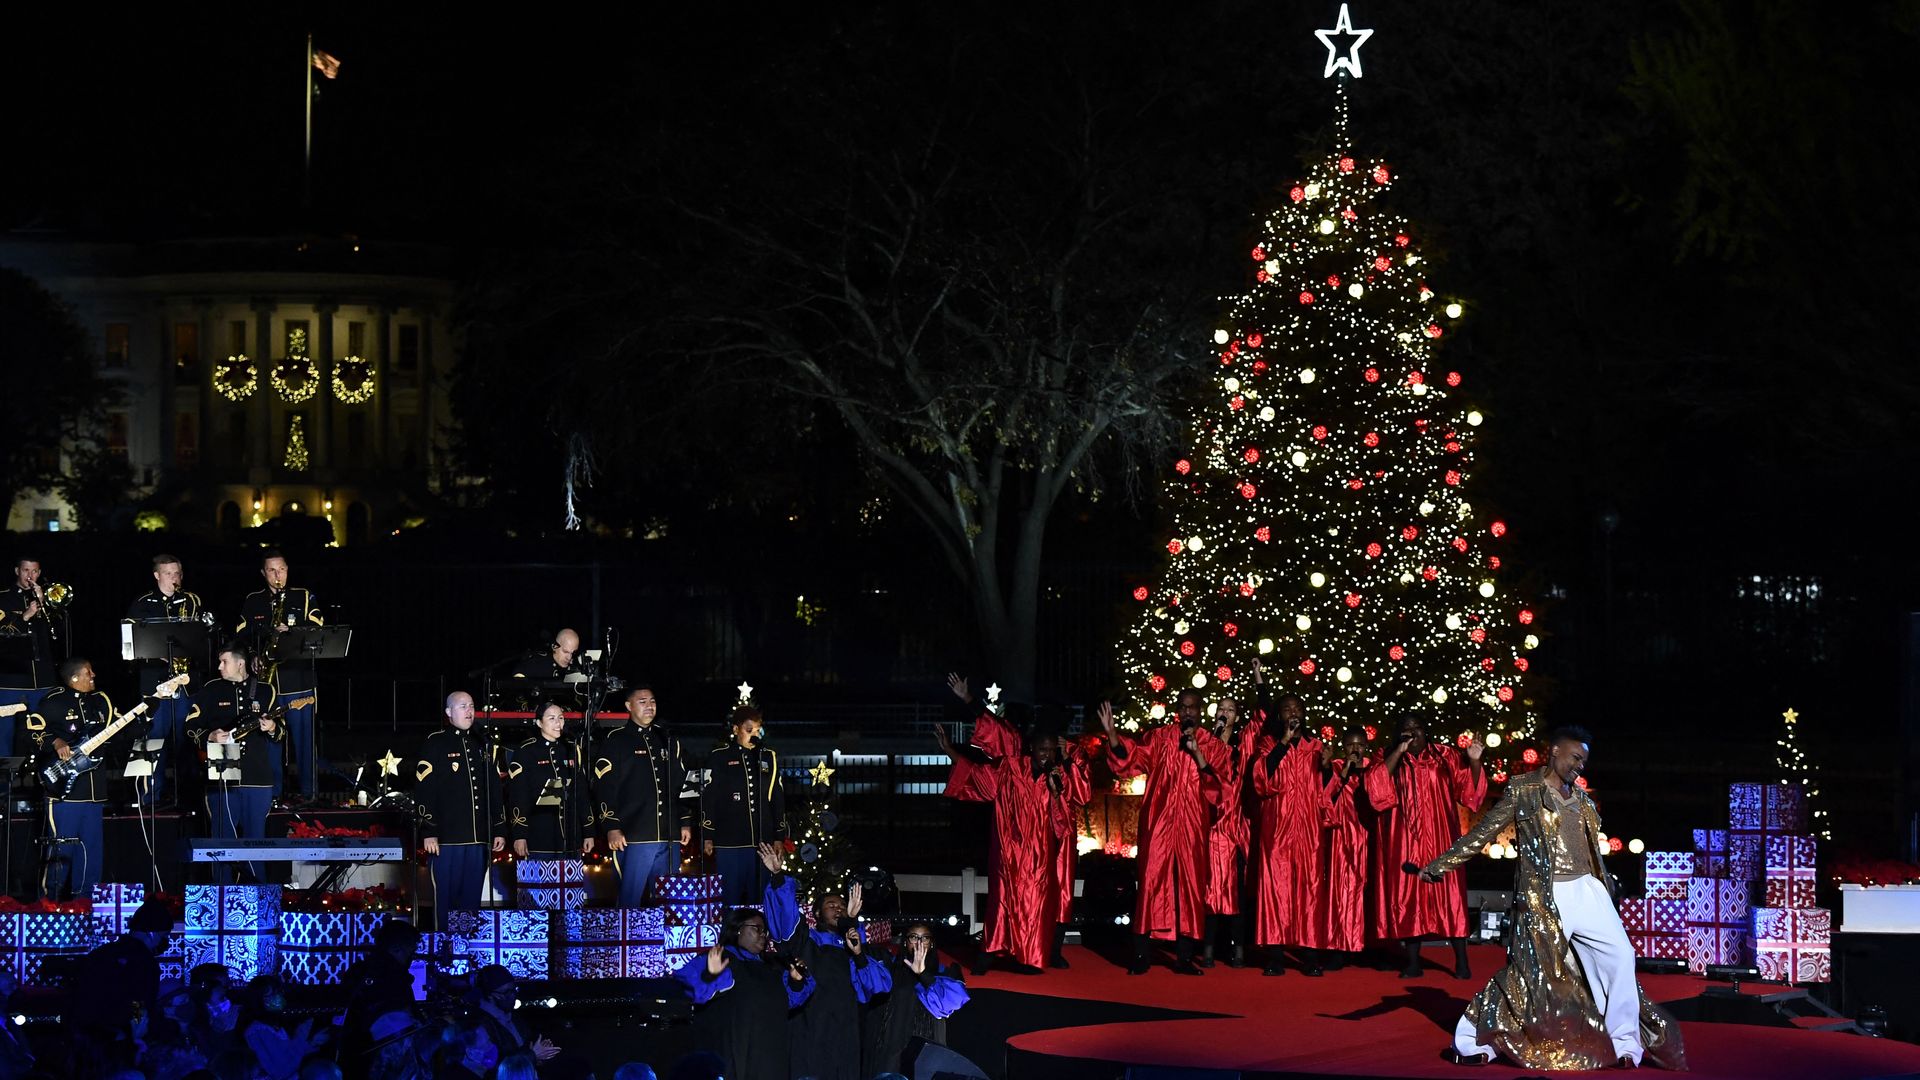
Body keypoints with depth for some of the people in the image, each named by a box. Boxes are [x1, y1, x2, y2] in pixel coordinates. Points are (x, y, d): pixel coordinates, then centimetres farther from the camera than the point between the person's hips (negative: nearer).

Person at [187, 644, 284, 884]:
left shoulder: (265, 692, 9)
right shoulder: (210, 691, 5)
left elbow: (282, 734, 11)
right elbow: (190, 728, 7)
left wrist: (272, 729, -11)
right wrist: (209, 736, -12)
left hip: (258, 778, 1)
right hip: (221, 777, -1)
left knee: (255, 841, 5)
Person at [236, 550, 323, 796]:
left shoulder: (304, 598, 8)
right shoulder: (251, 602, 14)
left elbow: (317, 630, -2)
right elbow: (240, 636, 13)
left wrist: (290, 632, -17)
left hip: (299, 680, -2)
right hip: (265, 682, 2)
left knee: (304, 738, -3)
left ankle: (309, 792, 3)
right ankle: (271, 793, 10)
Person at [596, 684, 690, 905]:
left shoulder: (668, 741, 18)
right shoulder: (615, 741, 2)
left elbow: (682, 785, 22)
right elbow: (604, 787, -5)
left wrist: (685, 823, 15)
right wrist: (612, 827, -12)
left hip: (669, 837, 5)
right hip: (634, 836, -5)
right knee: (630, 899, -5)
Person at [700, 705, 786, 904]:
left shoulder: (769, 758, 12)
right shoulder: (719, 758, 2)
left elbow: (778, 800, 15)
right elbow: (708, 798, 1)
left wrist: (779, 837, 11)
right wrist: (708, 837, -3)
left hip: (763, 842, 3)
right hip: (729, 843, -3)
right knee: (730, 897, 0)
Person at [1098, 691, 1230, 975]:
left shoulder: (1213, 745, 8)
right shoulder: (1159, 737, 8)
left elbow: (1216, 782, -5)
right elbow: (1131, 757, -4)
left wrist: (1196, 752, -16)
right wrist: (1112, 734, -20)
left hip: (1193, 825, 1)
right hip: (1159, 822, -1)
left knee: (1189, 885, 2)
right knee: (1152, 880, -7)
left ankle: (1184, 957, 6)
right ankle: (1141, 955, -5)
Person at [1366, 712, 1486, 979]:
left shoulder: (1445, 757, 7)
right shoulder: (1390, 762, 7)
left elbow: (1470, 789, 2)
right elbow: (1376, 787, -11)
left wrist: (1474, 761, -15)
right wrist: (1398, 753, -15)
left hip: (1439, 840, -1)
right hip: (1405, 843, 1)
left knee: (1448, 896, -5)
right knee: (1408, 897, 0)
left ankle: (1461, 961, -3)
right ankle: (1412, 962, 6)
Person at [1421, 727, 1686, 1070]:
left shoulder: (1580, 798, 14)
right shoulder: (1523, 790, -4)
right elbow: (1484, 831, -3)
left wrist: (1605, 889, 21)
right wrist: (1442, 863, -6)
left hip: (1586, 891, 6)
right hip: (1545, 897, -6)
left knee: (1619, 956, -2)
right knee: (1530, 972, -5)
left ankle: (1625, 1043, 8)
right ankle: (1472, 1040, 8)